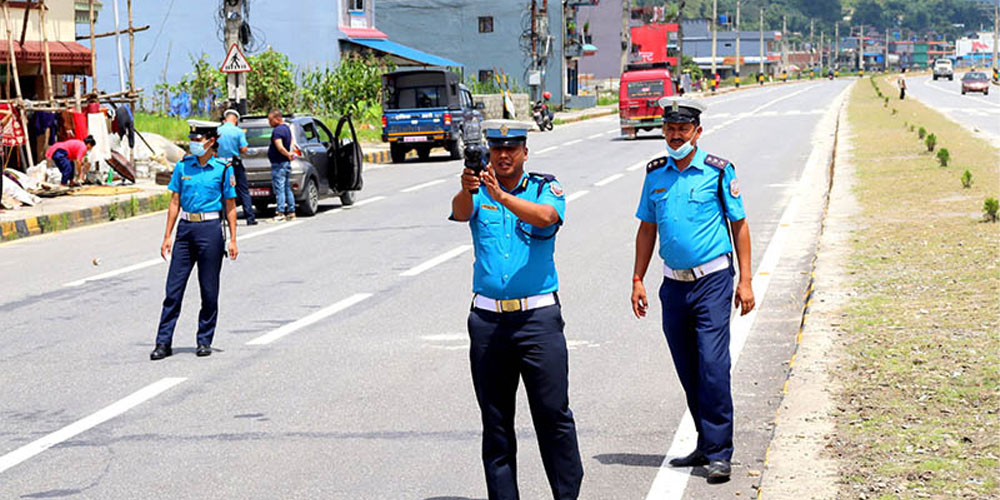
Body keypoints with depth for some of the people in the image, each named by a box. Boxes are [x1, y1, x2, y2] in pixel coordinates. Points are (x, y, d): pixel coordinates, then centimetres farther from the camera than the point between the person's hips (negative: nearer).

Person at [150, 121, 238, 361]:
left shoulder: (223, 169, 0)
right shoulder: (183, 166, 7)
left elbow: (230, 207, 3)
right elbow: (175, 202, 9)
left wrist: (233, 240, -2)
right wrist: (167, 236, 5)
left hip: (210, 229, -2)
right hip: (185, 228, 2)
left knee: (209, 289, 4)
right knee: (174, 287, 0)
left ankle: (205, 341, 16)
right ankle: (163, 343, 3)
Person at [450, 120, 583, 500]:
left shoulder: (546, 189, 3)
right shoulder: (477, 193, 7)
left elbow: (545, 216, -20)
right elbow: (460, 212, -15)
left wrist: (502, 196, -34)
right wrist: (467, 190, -38)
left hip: (539, 316, -2)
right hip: (488, 320, 2)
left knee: (553, 412, -4)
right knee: (495, 421, 7)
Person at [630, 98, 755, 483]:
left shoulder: (719, 171, -3)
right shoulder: (656, 173, 9)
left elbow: (739, 226, 0)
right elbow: (647, 228, 16)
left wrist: (745, 281, -5)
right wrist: (637, 281, 11)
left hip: (712, 280, -5)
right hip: (674, 284, 5)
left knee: (712, 366, -11)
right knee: (688, 371, 9)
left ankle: (719, 453, -6)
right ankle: (706, 445, 21)